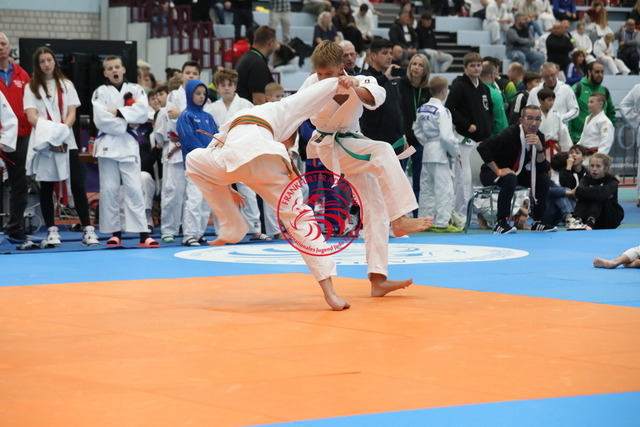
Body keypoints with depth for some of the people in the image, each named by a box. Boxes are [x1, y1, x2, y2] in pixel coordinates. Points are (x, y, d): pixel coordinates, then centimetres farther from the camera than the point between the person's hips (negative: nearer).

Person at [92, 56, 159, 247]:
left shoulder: (136, 89, 9)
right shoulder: (101, 92, 5)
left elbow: (142, 112, -7)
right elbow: (101, 120, -7)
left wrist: (118, 112, -12)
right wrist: (125, 125, -8)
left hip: (129, 145, 0)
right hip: (107, 144, 0)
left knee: (134, 188, -5)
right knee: (109, 190, 0)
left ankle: (143, 234, -8)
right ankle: (115, 232, 8)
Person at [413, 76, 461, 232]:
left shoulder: (422, 108, 8)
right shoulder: (442, 111, -16)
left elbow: (417, 130, 14)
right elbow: (446, 136, -20)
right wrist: (455, 152, -7)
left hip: (427, 152, 8)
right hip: (439, 154, -8)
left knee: (426, 188, 13)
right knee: (444, 188, -4)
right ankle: (442, 222, -5)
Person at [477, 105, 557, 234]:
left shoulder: (539, 137, -6)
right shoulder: (511, 134, -27)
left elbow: (543, 169, -8)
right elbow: (482, 147, -34)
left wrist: (540, 148, -27)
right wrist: (498, 171, -32)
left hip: (516, 172, 7)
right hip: (491, 174, -7)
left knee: (543, 179, -11)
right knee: (510, 179, -38)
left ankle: (537, 223, -1)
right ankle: (500, 224, -33)